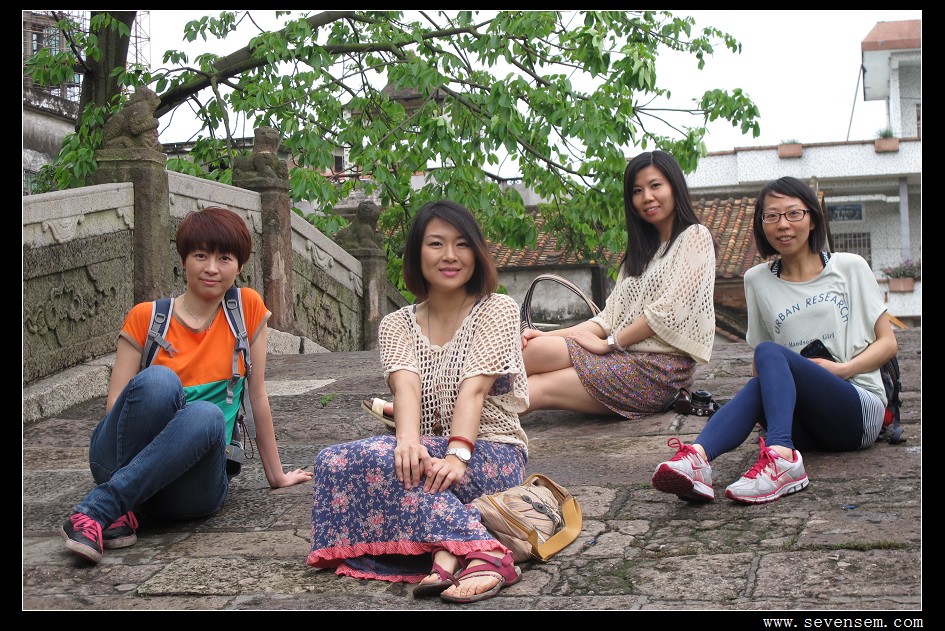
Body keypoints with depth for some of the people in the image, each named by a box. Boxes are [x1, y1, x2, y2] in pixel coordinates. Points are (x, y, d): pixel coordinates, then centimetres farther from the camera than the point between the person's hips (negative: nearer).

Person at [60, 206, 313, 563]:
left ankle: (100, 507, -32)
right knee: (160, 381, -30)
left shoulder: (248, 308, 6)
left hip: (189, 486, 0)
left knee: (207, 415, -34)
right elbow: (114, 402, 1)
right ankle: (120, 513, -24)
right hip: (122, 458, 0)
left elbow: (257, 395, 10)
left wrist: (277, 476, 14)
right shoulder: (145, 317, 5)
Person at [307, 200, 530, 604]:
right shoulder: (397, 324, 8)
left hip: (491, 454, -4)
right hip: (430, 452, 5)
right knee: (334, 461, -25)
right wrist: (409, 442, -35)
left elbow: (474, 389, -16)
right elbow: (406, 386, -13)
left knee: (376, 458, -29)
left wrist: (458, 454, -32)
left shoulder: (497, 310, 0)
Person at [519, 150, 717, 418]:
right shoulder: (642, 250, 26)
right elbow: (610, 317, 15)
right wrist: (550, 336, 0)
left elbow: (669, 311, -9)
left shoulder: (695, 236, 2)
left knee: (537, 352, -24)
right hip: (626, 361, 7)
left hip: (660, 367, -7)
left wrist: (609, 343, -6)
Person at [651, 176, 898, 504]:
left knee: (770, 353, -30)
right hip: (806, 424, 3)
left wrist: (842, 369, -11)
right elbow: (758, 363, 19)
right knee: (756, 389, -32)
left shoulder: (850, 268, 7)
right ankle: (699, 457, -61)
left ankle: (780, 458, -55)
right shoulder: (758, 280, 14)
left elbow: (888, 343, 6)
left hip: (861, 409, -3)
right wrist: (765, 377, -3)